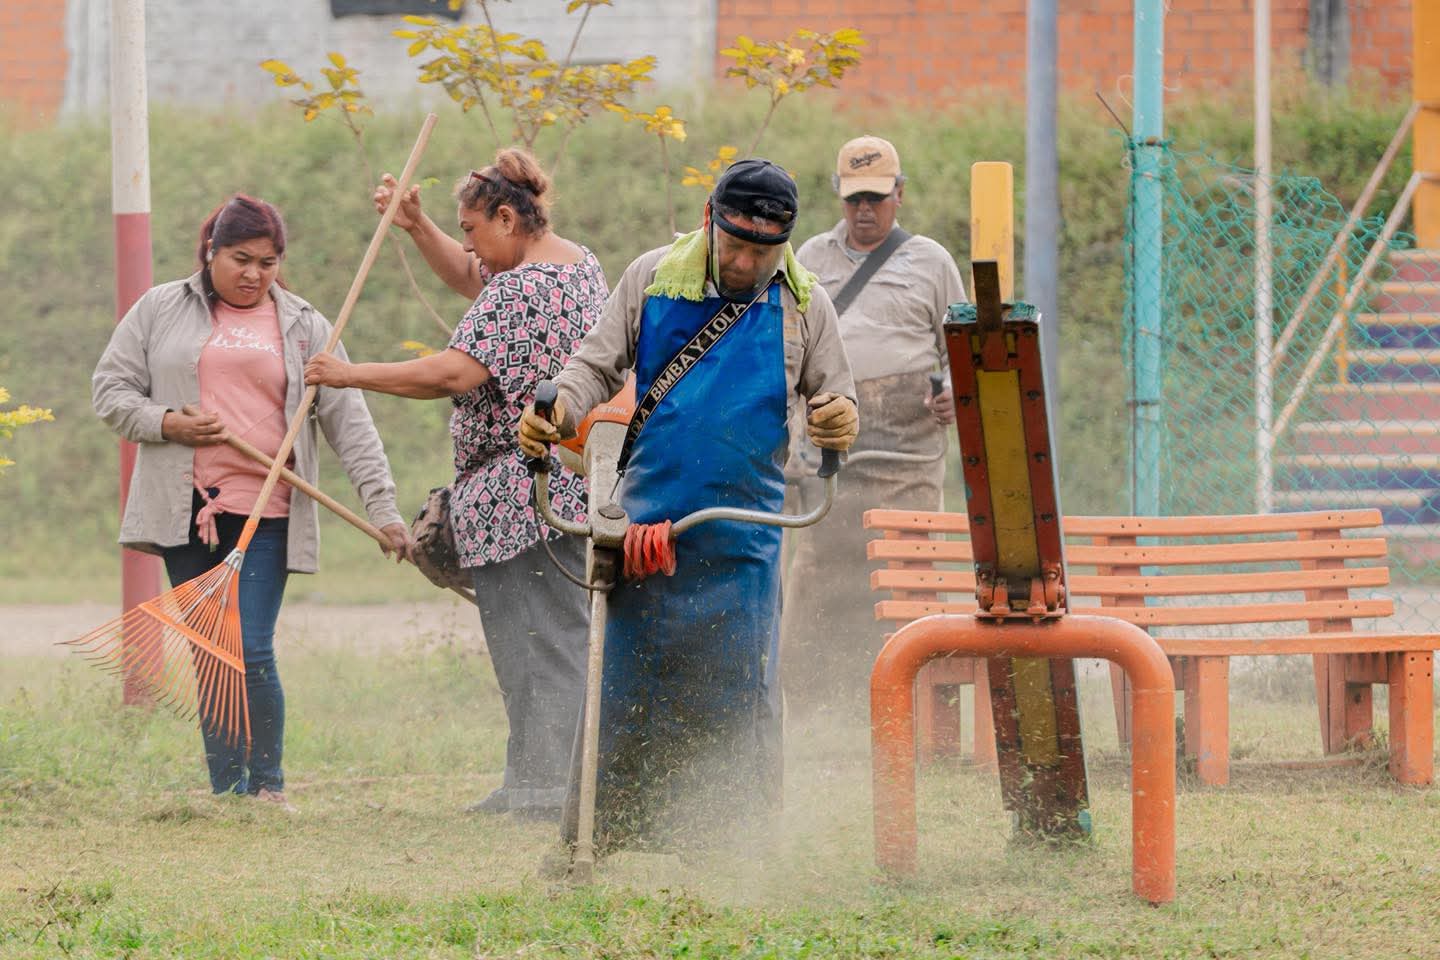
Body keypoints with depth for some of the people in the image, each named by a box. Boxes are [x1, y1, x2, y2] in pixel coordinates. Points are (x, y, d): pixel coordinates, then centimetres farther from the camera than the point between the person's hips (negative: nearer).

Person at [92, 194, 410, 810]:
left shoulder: (303, 328, 9)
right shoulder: (161, 311, 9)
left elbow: (349, 422, 6)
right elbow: (111, 389, 9)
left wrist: (382, 506, -2)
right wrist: (167, 423, -9)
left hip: (266, 515, -1)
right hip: (185, 511, 1)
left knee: (252, 652, -12)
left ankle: (269, 787, 1)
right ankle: (226, 793, 11)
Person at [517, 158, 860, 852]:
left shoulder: (803, 306, 3)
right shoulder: (652, 280, 3)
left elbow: (834, 399, 8)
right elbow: (598, 365, 8)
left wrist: (840, 422, -17)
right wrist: (556, 410, -14)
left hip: (743, 542, 0)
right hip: (646, 527, 0)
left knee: (734, 702, 0)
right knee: (622, 687, 0)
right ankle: (594, 836, 6)